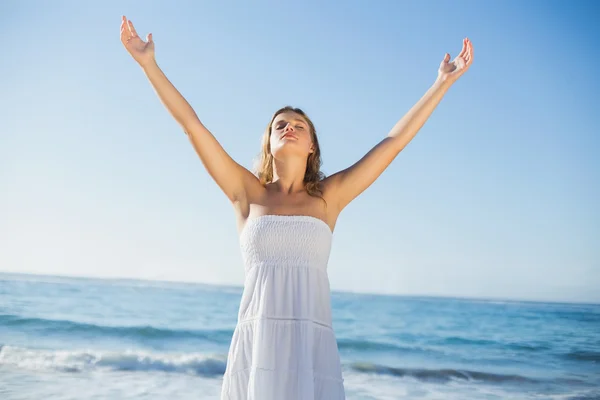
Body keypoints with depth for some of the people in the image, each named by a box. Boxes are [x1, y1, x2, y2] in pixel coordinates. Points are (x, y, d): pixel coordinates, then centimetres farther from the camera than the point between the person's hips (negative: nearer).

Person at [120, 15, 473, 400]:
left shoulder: (328, 196, 10)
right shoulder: (249, 193, 9)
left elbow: (396, 139, 12)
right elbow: (192, 125, 7)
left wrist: (443, 82, 14)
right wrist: (149, 63, 7)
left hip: (313, 347, 0)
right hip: (255, 345, 0)